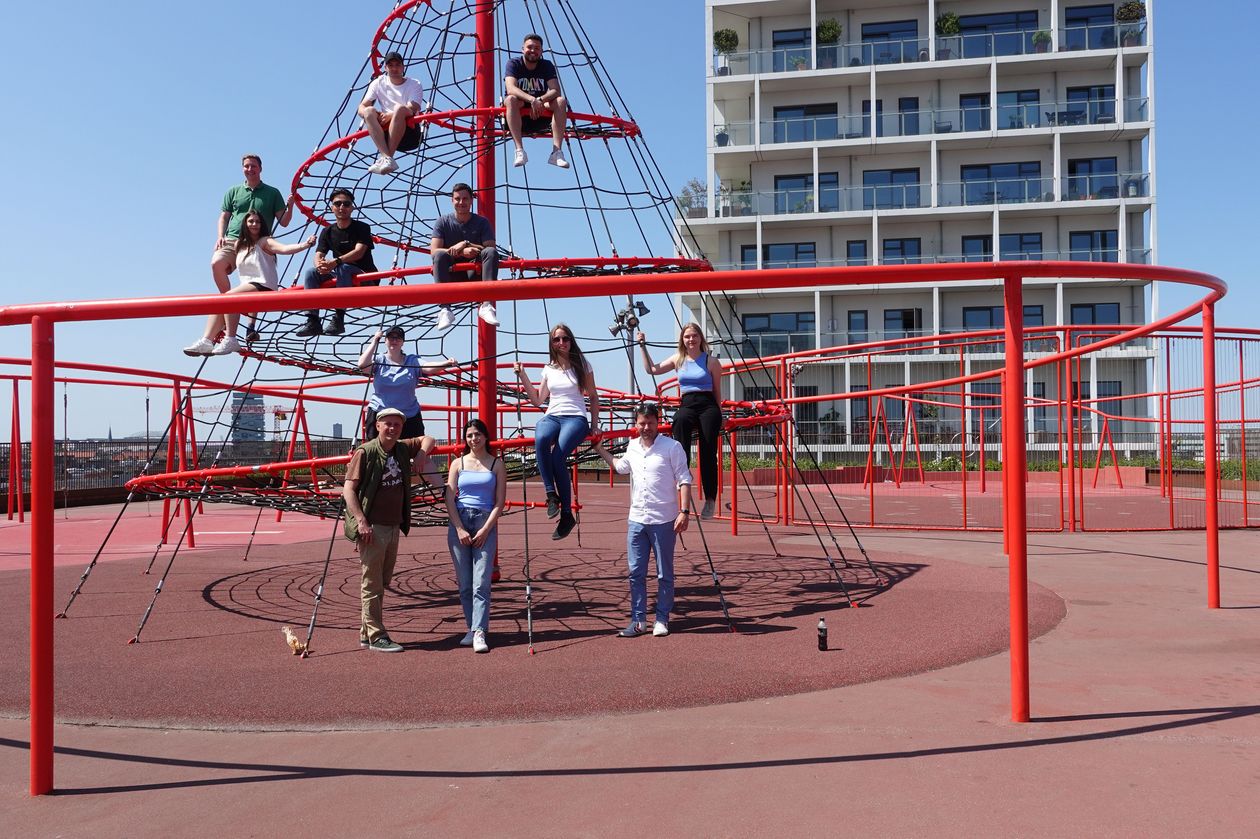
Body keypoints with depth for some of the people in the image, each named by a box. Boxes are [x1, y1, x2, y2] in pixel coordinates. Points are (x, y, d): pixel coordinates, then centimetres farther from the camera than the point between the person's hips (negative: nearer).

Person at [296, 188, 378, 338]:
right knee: (311, 272, -16)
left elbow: (359, 252, -21)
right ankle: (313, 321, -24)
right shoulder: (328, 231, 8)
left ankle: (339, 318, -39)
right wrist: (320, 264, -29)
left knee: (343, 268, -35)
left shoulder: (362, 227, -6)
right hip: (339, 277, 5)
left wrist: (336, 261, -38)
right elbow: (319, 254, -3)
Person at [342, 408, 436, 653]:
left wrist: (423, 453, 5)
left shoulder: (403, 449, 10)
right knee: (372, 585, -3)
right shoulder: (365, 452, -9)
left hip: (394, 526, 8)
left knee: (381, 583, 14)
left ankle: (366, 633, 24)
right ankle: (376, 637, 1)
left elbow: (428, 440, 28)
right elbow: (348, 488, -12)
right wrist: (361, 520, -21)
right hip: (372, 527, -8)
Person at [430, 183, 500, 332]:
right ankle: (445, 310, -42)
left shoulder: (482, 222, 5)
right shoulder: (443, 222, 4)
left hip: (474, 273, 0)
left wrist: (466, 244, -18)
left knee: (491, 252, -26)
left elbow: (490, 249, -6)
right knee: (440, 255, -31)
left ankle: (486, 304, -42)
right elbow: (434, 251, -10)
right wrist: (462, 252, -23)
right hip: (450, 274, 0)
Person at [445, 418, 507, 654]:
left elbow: (500, 502, 2)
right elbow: (450, 499, 4)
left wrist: (485, 529, -8)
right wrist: (459, 529, -7)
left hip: (486, 524, -2)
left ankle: (479, 632, -15)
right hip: (459, 522, 2)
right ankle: (471, 628, 12)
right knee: (464, 583, 4)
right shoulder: (458, 463, 10)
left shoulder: (496, 464, 6)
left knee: (481, 582, -11)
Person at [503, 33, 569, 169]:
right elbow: (510, 89, -25)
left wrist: (540, 100, -36)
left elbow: (556, 91, -15)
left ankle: (556, 152, -32)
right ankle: (519, 150, -40)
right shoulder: (514, 64, -7)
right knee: (511, 99, -33)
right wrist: (532, 100, -43)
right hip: (517, 117, -2)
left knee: (561, 101, -22)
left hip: (539, 116, 2)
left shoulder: (547, 66, 0)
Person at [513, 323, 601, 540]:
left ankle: (567, 513, -23)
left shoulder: (582, 365, 11)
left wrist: (595, 425, 5)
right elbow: (537, 401, 19)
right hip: (551, 417, 3)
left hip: (575, 418, -3)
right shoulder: (548, 369, 18)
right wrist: (522, 377, 12)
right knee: (541, 439, -38)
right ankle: (551, 493, -31)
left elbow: (593, 397, 15)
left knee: (558, 455, -32)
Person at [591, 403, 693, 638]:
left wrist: (684, 511, -17)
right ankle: (638, 620, 15)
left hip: (663, 521, -5)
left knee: (664, 574, 6)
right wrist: (600, 449, 30)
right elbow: (620, 467, 31)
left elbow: (684, 480, -9)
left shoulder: (672, 447, -7)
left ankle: (662, 619, 17)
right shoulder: (632, 447, 10)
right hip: (636, 520, 5)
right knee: (635, 572, 6)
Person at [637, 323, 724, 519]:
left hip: (708, 407, -1)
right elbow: (652, 369, 23)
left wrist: (719, 417, 7)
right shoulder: (678, 360, 15)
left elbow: (717, 392, 10)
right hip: (686, 405, 1)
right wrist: (643, 346, 21)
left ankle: (710, 499, 0)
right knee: (681, 420, -36)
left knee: (708, 454, -8)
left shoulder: (711, 361, 6)